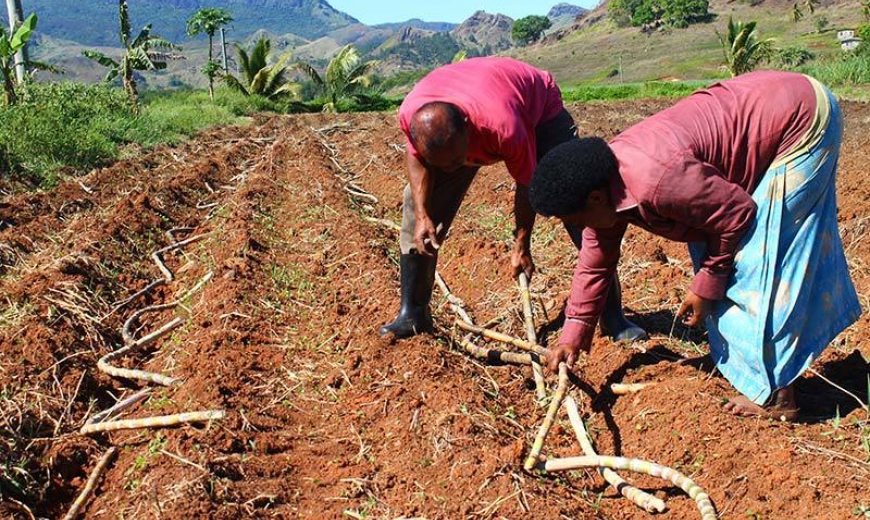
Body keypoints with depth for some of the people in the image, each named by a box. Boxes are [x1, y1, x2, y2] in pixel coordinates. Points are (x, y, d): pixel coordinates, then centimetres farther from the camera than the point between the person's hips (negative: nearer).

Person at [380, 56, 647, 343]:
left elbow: (526, 186, -25)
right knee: (418, 201, -6)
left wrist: (521, 247, -14)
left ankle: (612, 316, -4)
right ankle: (412, 314, 6)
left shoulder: (503, 127, -45)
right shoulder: (410, 115, -34)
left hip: (540, 111, -4)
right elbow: (416, 159, -9)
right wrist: (422, 216, -20)